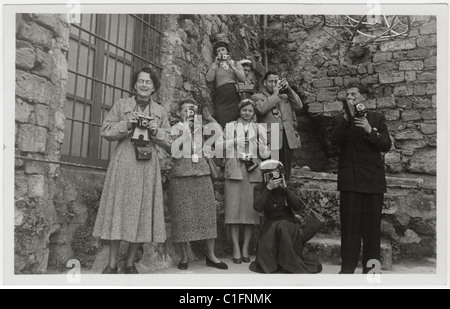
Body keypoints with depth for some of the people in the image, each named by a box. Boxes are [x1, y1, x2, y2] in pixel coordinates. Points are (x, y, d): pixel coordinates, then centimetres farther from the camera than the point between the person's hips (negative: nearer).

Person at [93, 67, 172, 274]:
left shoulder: (160, 111, 15)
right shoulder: (121, 105, 11)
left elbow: (169, 142, 12)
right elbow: (106, 131, 5)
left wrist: (156, 131, -7)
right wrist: (127, 124, -10)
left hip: (148, 166, 2)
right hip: (123, 163, -1)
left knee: (143, 211, 0)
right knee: (118, 208, -3)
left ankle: (130, 263, 11)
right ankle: (112, 264, 5)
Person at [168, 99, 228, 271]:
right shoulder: (175, 128, 4)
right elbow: (176, 153, -10)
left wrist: (205, 115, 1)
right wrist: (186, 128, -10)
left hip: (202, 173, 4)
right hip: (181, 174, -3)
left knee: (207, 212, 1)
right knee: (183, 215, -2)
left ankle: (210, 255, 9)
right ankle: (184, 256, 11)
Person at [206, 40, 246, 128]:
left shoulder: (236, 64, 18)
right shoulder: (214, 65, 17)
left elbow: (243, 79, 2)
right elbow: (209, 79, -1)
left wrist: (231, 66, -1)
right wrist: (215, 64, -1)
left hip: (235, 95, 1)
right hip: (221, 96, -1)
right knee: (222, 123, -15)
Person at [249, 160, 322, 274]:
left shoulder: (285, 188, -1)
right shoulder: (260, 189, -3)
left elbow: (298, 206, -14)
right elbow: (258, 207, -22)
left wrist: (285, 188, -21)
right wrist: (268, 188, -29)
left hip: (288, 222, 0)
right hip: (270, 225, 0)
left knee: (282, 228, -35)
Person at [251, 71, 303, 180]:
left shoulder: (285, 96, 23)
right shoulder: (257, 97, 7)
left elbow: (299, 106, 9)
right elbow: (262, 109, -14)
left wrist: (288, 89, 5)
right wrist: (275, 94, -4)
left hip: (288, 140, 5)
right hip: (271, 141, -5)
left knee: (286, 175, 8)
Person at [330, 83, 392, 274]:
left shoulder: (377, 118, 9)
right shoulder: (343, 120, 11)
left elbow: (386, 145, 1)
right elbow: (335, 141, -6)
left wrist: (369, 130, -13)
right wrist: (348, 116, -11)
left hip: (372, 180, 0)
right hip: (349, 179, 0)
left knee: (371, 225, 4)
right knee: (349, 224, 0)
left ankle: (370, 267, 15)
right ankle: (348, 267, 6)